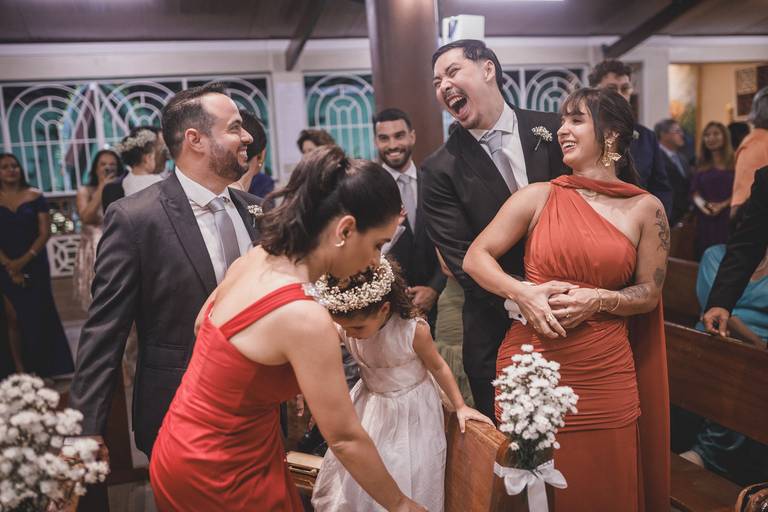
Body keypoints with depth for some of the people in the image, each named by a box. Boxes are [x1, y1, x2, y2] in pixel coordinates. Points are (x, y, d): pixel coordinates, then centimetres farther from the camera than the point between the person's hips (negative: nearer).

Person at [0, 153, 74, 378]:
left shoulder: (35, 196, 0)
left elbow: (45, 232, -4)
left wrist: (25, 260, -14)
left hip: (35, 265, 0)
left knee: (39, 316, 3)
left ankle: (45, 370, 13)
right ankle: (21, 370, 6)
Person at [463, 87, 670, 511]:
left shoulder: (646, 209, 3)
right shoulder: (538, 197, 1)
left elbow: (649, 293, 7)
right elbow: (475, 258, 0)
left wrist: (598, 300, -12)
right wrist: (522, 293, -16)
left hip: (603, 373, 1)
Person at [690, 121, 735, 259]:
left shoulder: (735, 163, 4)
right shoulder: (701, 165, 14)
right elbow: (695, 192, 6)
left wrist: (723, 205, -17)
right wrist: (702, 205, -14)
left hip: (728, 218, -3)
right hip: (705, 219, 3)